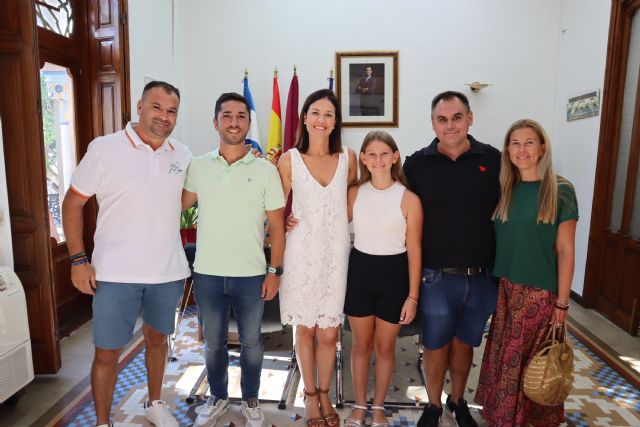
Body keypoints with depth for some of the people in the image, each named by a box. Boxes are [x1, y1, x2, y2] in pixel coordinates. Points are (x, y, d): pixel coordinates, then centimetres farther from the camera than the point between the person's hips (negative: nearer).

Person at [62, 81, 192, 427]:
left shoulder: (183, 155, 4)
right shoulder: (105, 148, -7)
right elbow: (72, 203, -3)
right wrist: (78, 259, -8)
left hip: (168, 272, 4)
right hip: (115, 274, -3)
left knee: (157, 338, 21)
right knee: (107, 353, 7)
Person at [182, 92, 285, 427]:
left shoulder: (265, 170, -4)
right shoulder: (198, 167, 1)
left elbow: (276, 226, -2)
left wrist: (275, 271, -4)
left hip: (251, 275, -1)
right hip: (207, 274, 2)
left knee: (251, 342, 14)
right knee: (213, 342, 17)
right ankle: (217, 398, 41)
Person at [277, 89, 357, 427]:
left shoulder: (348, 158, 2)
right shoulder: (289, 160, -3)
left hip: (336, 253, 1)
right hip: (301, 253, -1)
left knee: (329, 333, 9)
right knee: (305, 329, 12)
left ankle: (324, 395, 33)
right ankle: (310, 396, 33)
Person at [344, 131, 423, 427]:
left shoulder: (409, 199, -11)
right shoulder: (354, 193, -1)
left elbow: (414, 250, -8)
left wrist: (413, 296, -7)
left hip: (393, 274, -2)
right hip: (360, 271, 2)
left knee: (384, 346, 13)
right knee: (361, 344, 15)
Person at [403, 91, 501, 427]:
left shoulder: (493, 160, -1)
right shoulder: (416, 164, -3)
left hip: (481, 277, 2)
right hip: (435, 277, -1)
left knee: (464, 343, 19)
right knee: (436, 345, 14)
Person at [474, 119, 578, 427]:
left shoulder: (560, 191, -7)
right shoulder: (503, 189, 4)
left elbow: (565, 251, -7)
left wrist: (562, 303, -8)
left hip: (540, 292, -4)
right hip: (505, 289, 4)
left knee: (532, 365, 7)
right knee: (503, 360, 12)